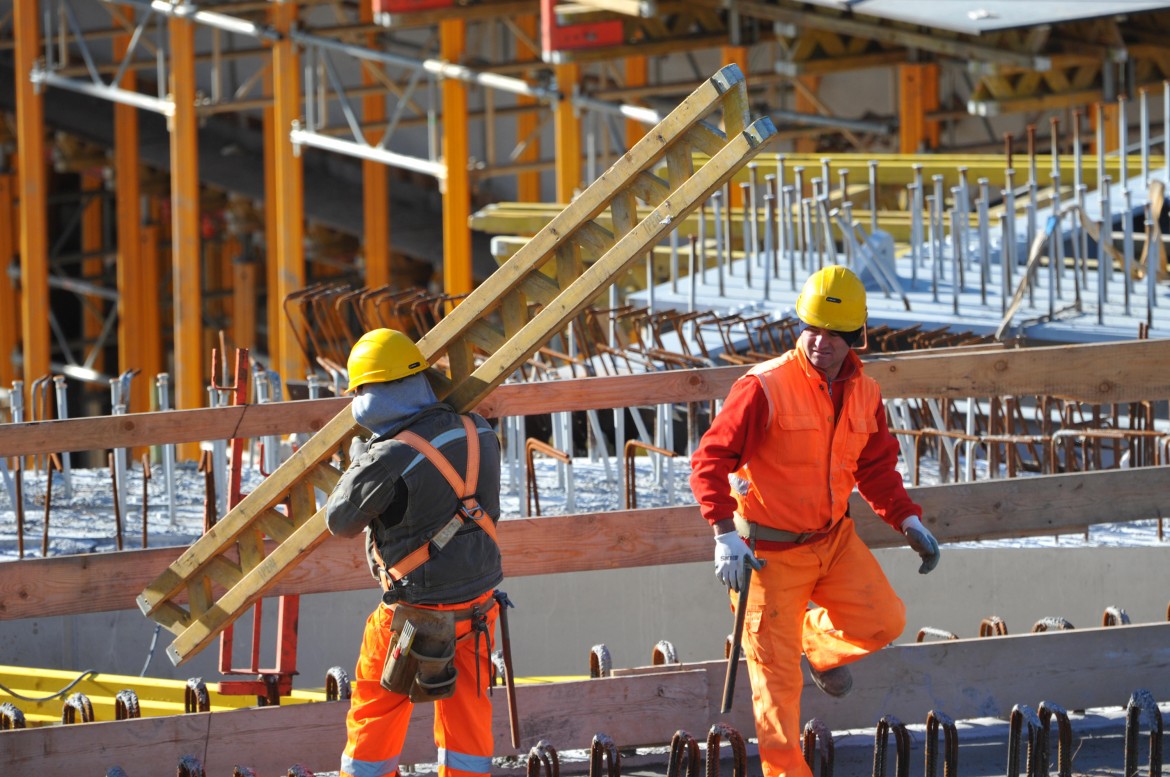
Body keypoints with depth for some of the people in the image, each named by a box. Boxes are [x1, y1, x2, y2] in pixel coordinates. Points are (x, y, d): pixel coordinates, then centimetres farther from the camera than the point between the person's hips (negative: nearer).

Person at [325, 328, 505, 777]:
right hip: (479, 602, 5)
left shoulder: (388, 461, -25)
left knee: (375, 711, 13)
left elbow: (340, 521, -9)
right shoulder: (479, 435, -5)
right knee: (465, 713, 15)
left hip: (416, 615, -5)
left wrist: (356, 465, 9)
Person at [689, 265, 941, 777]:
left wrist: (908, 522, 0)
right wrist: (725, 534, -27)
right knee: (778, 677, -2)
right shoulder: (764, 388, -19)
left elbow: (876, 467, 14)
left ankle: (817, 642, 23)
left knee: (884, 620, -8)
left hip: (834, 539, 5)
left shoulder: (864, 394, 1)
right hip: (770, 551, -5)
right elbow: (710, 460, -18)